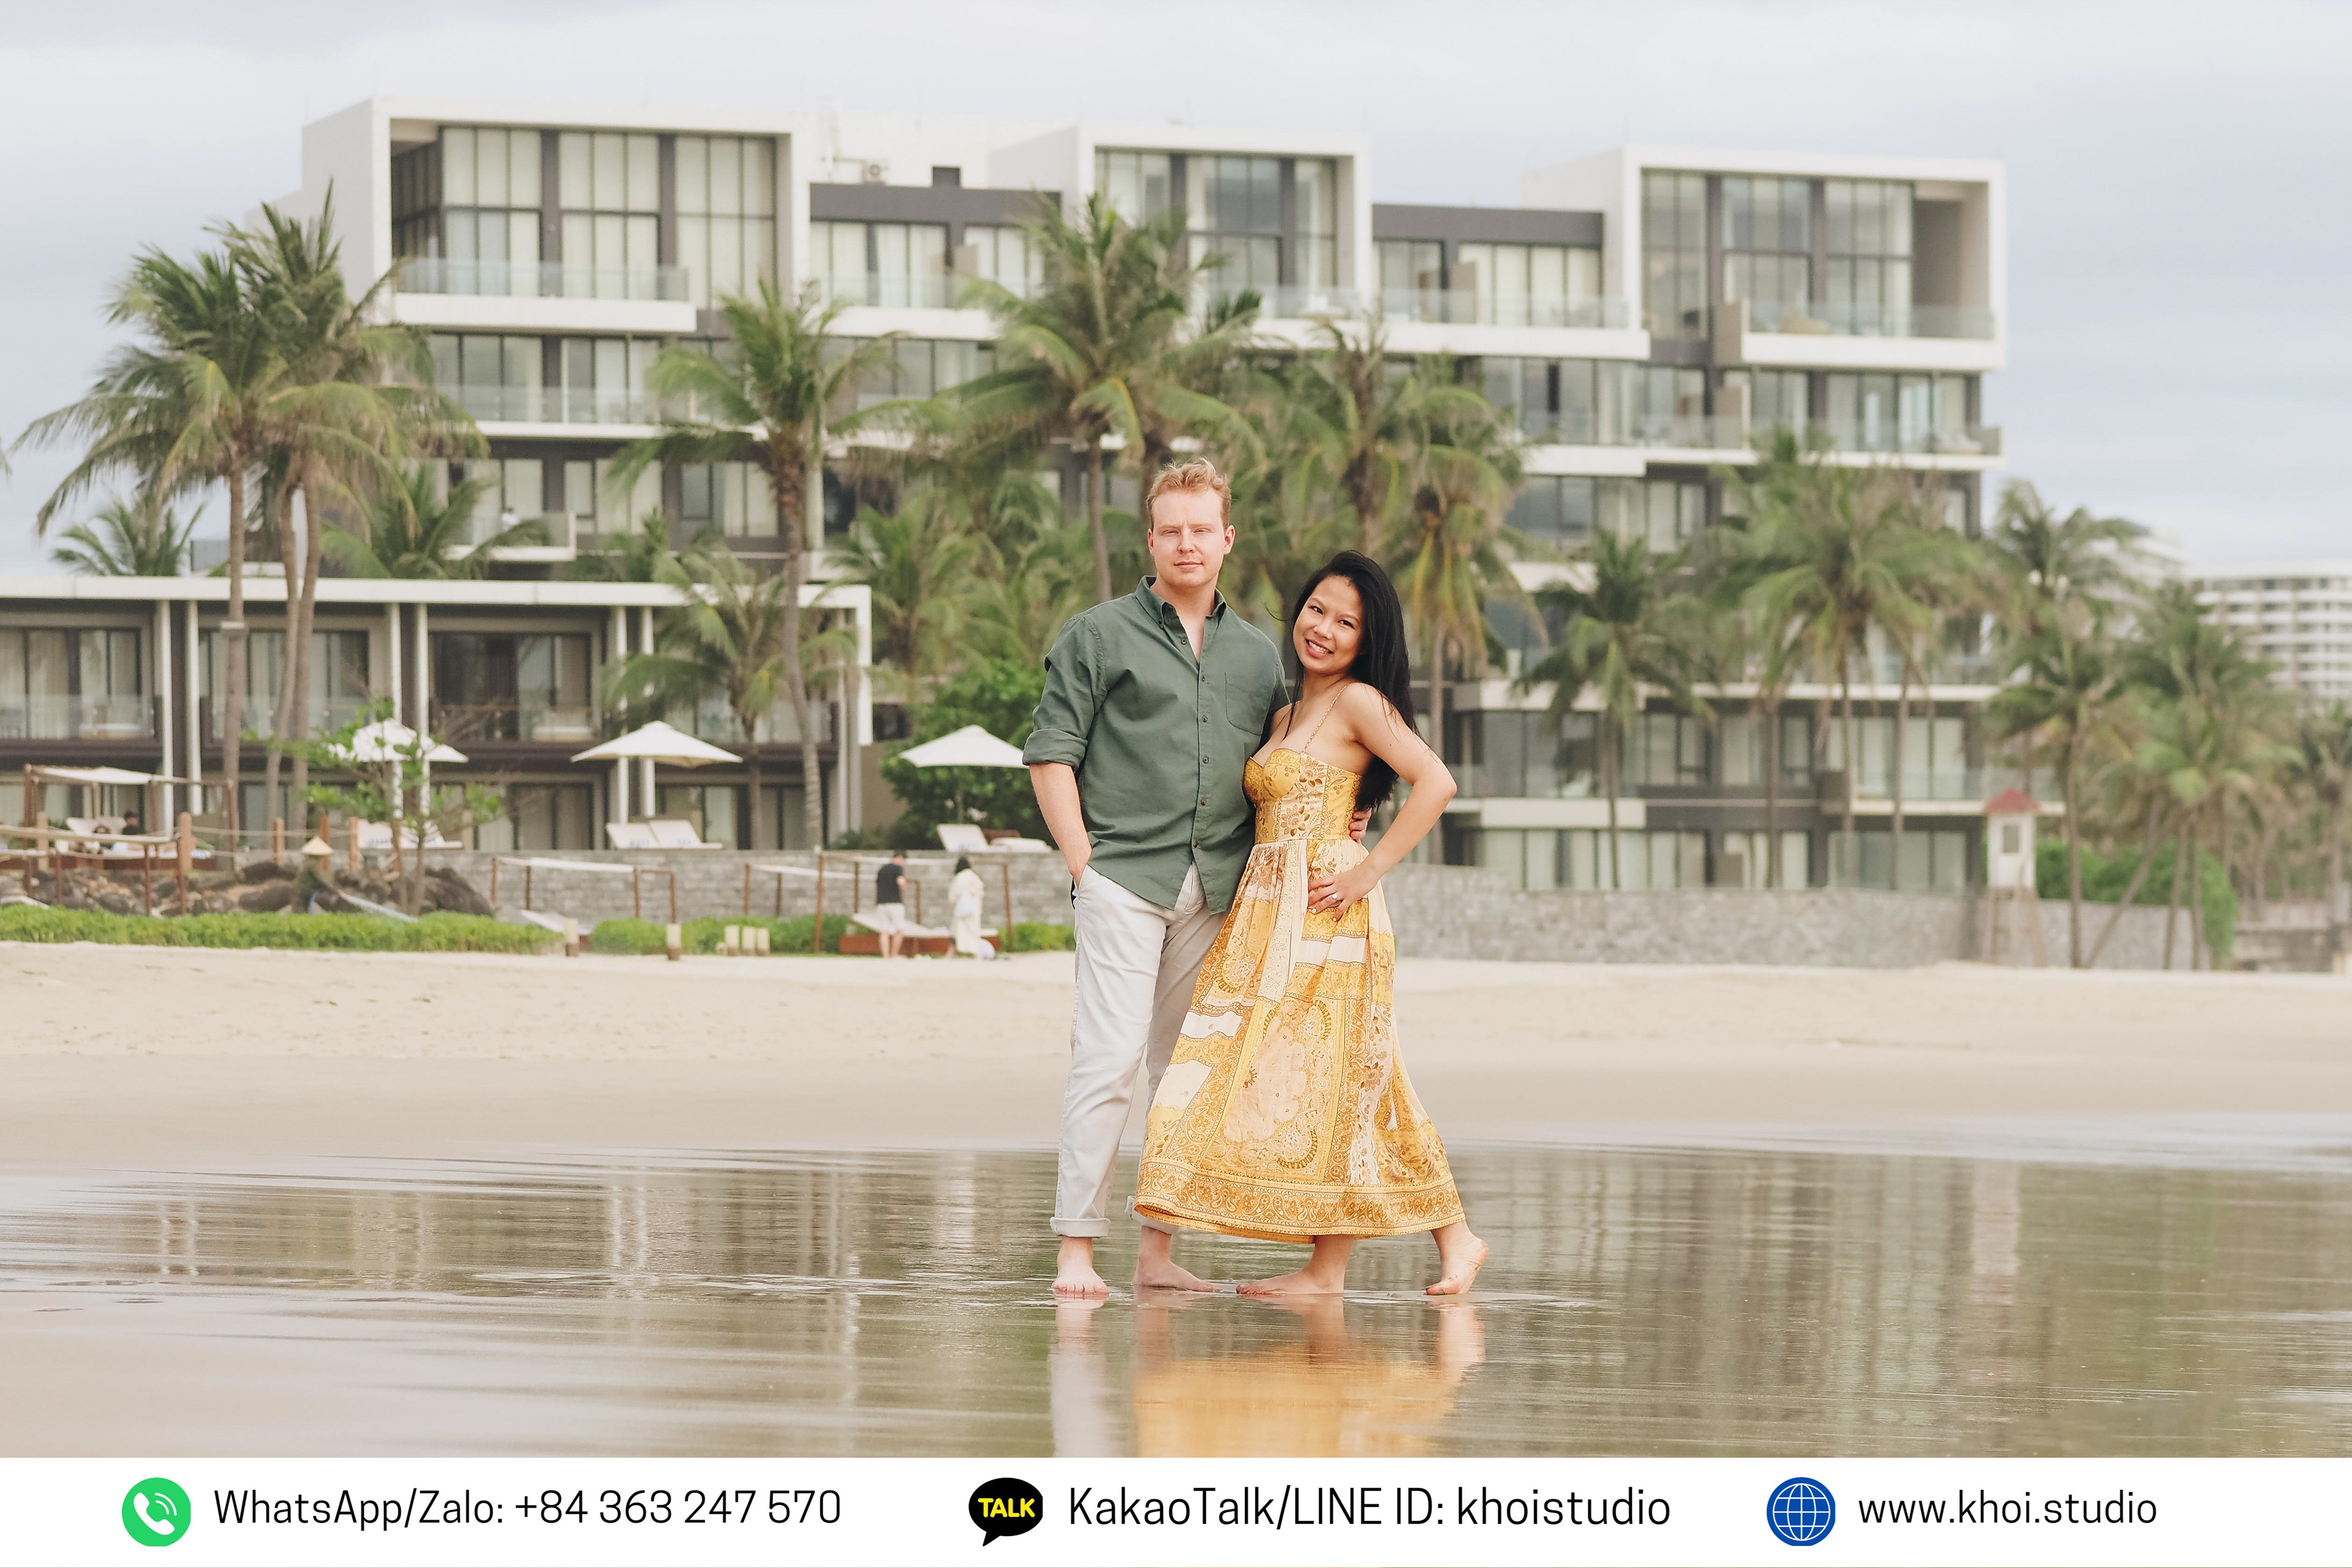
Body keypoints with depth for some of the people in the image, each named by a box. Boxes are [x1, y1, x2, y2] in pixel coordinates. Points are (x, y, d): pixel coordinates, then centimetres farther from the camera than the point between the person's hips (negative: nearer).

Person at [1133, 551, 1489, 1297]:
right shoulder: (1287, 716, 20)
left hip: (1327, 915, -9)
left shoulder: (1358, 701, -6)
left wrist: (1371, 870, -16)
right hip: (1269, 914, 9)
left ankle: (1327, 1267, -4)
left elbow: (1435, 782, -16)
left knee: (1323, 1080, -7)